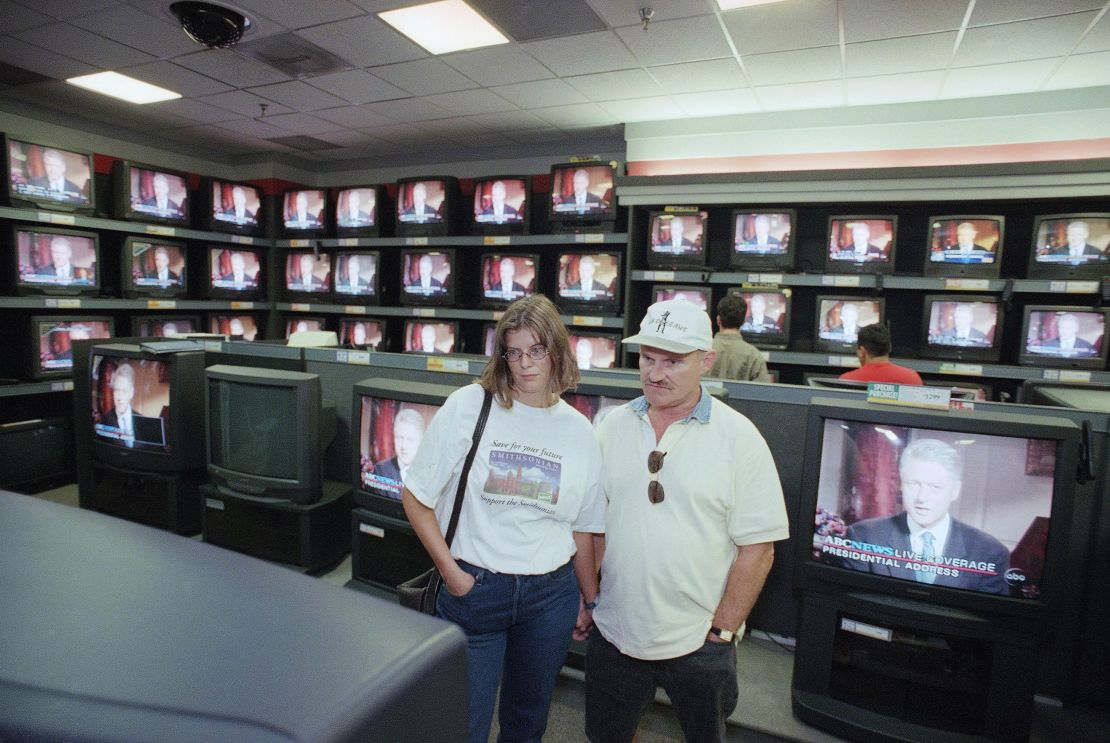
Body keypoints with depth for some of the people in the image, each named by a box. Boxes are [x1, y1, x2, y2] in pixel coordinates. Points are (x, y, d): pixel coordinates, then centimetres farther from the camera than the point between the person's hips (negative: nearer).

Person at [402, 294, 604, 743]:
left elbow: (583, 529, 8)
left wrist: (590, 601, 13)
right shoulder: (468, 407, -9)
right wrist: (450, 570, -8)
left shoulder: (578, 430, 0)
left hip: (551, 595, 3)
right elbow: (416, 495, -5)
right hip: (473, 589, -2)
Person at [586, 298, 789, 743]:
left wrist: (722, 632, -9)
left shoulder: (739, 437, -12)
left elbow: (756, 549, -10)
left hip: (698, 645, -3)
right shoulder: (611, 427, -1)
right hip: (613, 635, 3)